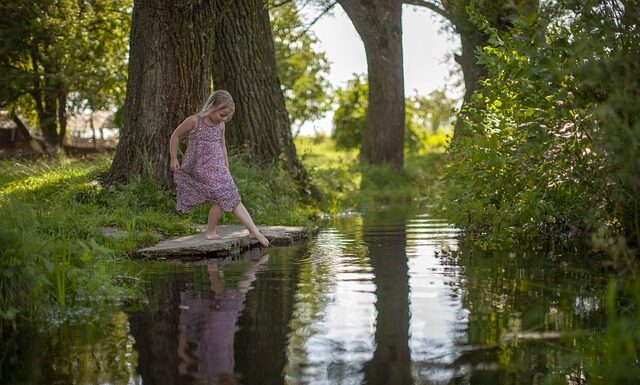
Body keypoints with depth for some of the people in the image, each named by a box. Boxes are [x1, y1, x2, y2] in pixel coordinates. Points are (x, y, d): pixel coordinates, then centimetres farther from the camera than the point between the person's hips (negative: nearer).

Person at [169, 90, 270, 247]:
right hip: (200, 169, -6)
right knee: (222, 199, -15)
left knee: (233, 199, -3)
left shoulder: (220, 125, 6)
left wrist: (226, 168, 20)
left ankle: (254, 231, -1)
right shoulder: (194, 121, -11)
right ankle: (210, 231, 2)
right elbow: (175, 135, 0)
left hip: (218, 170, 6)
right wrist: (174, 159, 0)